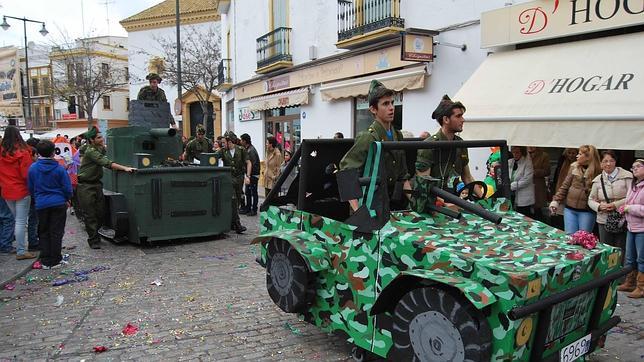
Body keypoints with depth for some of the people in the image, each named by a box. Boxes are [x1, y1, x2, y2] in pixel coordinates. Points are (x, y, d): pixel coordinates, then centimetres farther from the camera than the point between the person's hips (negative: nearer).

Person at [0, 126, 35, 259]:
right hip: (22, 191, -5)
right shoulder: (23, 152, -14)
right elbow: (27, 173, -16)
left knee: (16, 220, 18)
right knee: (21, 221, -1)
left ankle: (20, 246, 24)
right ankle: (21, 251, 1)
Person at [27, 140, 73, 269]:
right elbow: (67, 188, -5)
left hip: (41, 204, 2)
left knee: (43, 233, 12)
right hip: (58, 204, -2)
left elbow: (31, 188, 7)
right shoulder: (59, 169, -11)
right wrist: (67, 199, 14)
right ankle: (55, 260, 10)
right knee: (56, 232, 6)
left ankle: (45, 261, 13)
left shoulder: (33, 168, -4)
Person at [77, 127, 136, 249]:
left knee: (100, 212, 8)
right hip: (86, 186, -8)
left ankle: (94, 234, 27)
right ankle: (94, 241, 6)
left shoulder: (100, 148, 10)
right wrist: (125, 168, -37)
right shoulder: (90, 151, -18)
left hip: (97, 184, 8)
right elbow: (107, 163, -30)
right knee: (90, 215, -1)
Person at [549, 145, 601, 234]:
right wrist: (556, 201, 5)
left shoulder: (598, 172, -10)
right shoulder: (574, 167, 4)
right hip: (570, 209, 4)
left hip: (586, 211, -4)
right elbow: (565, 186, 9)